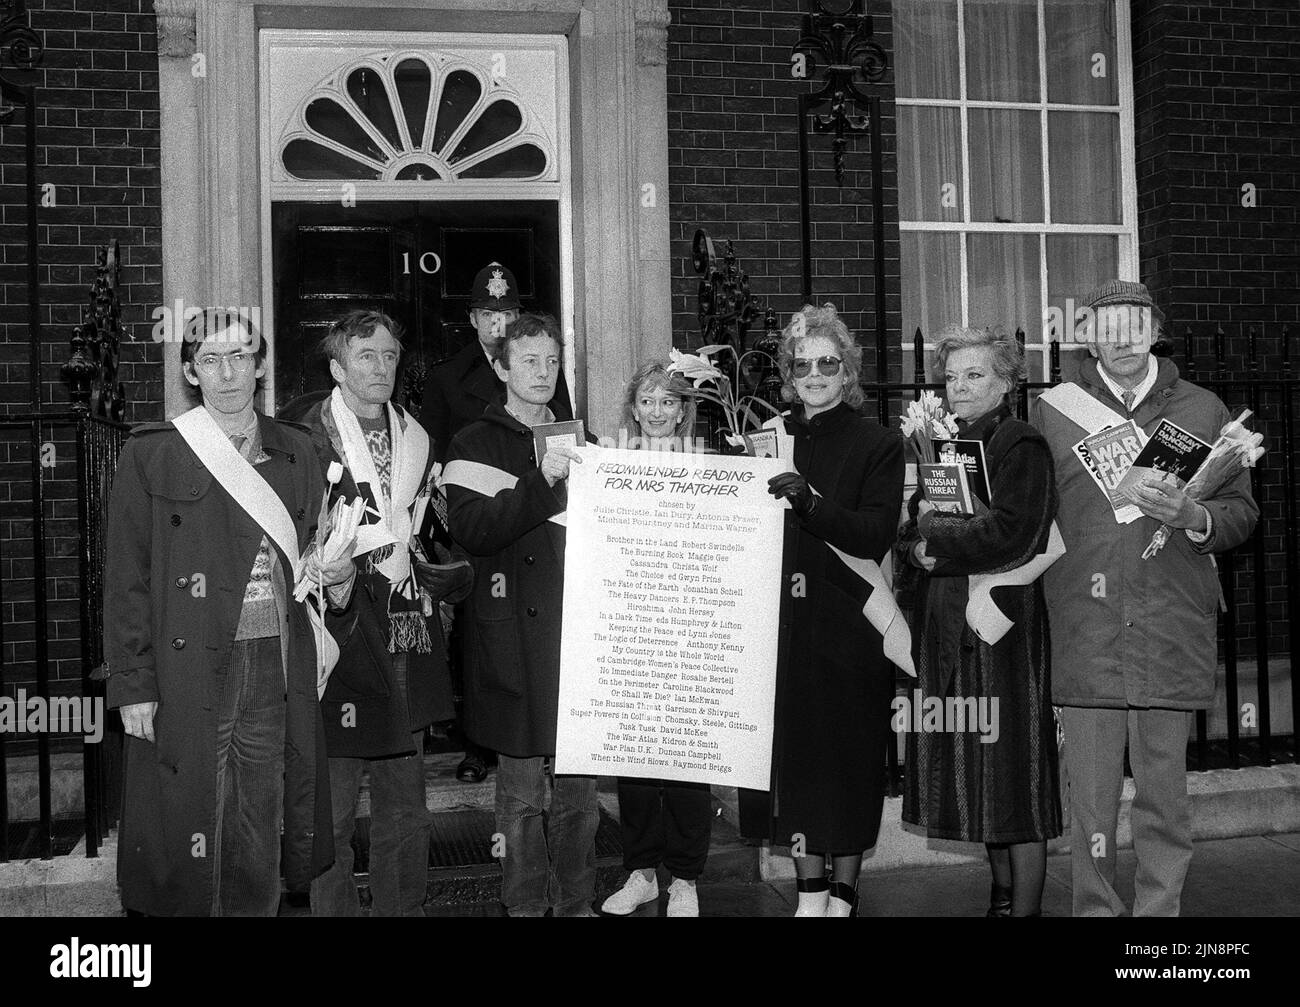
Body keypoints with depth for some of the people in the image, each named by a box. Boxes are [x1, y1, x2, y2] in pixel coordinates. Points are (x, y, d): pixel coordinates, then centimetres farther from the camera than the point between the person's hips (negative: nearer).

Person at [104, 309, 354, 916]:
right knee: (190, 830, 0)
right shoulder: (151, 455, 0)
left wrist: (336, 571, 1)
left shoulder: (294, 452, 12)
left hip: (278, 674, 3)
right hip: (190, 677, -3)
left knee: (258, 850, 6)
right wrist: (133, 685, -7)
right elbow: (126, 580, -1)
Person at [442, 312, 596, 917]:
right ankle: (526, 905, 14)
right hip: (516, 636, -4)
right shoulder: (477, 446, 1)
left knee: (579, 784, 8)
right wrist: (542, 481, -24)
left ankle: (576, 901, 19)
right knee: (521, 788, 2)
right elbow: (470, 527, -15)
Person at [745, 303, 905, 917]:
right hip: (782, 619, 3)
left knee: (850, 752, 2)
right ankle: (810, 891, 15)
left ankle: (844, 890, 15)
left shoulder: (879, 446, 0)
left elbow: (878, 534, -13)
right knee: (793, 748, 3)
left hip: (850, 625, -3)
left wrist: (810, 503, -24)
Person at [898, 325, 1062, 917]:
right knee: (969, 766, 12)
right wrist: (917, 537, -10)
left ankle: (1026, 906, 6)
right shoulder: (945, 445, 16)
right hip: (945, 624, 7)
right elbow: (908, 535, 12)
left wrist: (937, 545, -11)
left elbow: (1010, 534, -19)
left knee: (1012, 767, -2)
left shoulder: (1023, 446, -7)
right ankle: (1002, 895, 24)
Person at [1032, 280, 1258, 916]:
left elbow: (1242, 512, 10)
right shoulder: (1051, 410, 9)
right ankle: (1094, 910, 14)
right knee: (1089, 798, 2)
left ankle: (1159, 910, 18)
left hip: (1172, 631, 1)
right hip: (1084, 632, -1)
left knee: (1164, 795, 5)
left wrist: (1192, 517, -11)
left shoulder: (1202, 410, 12)